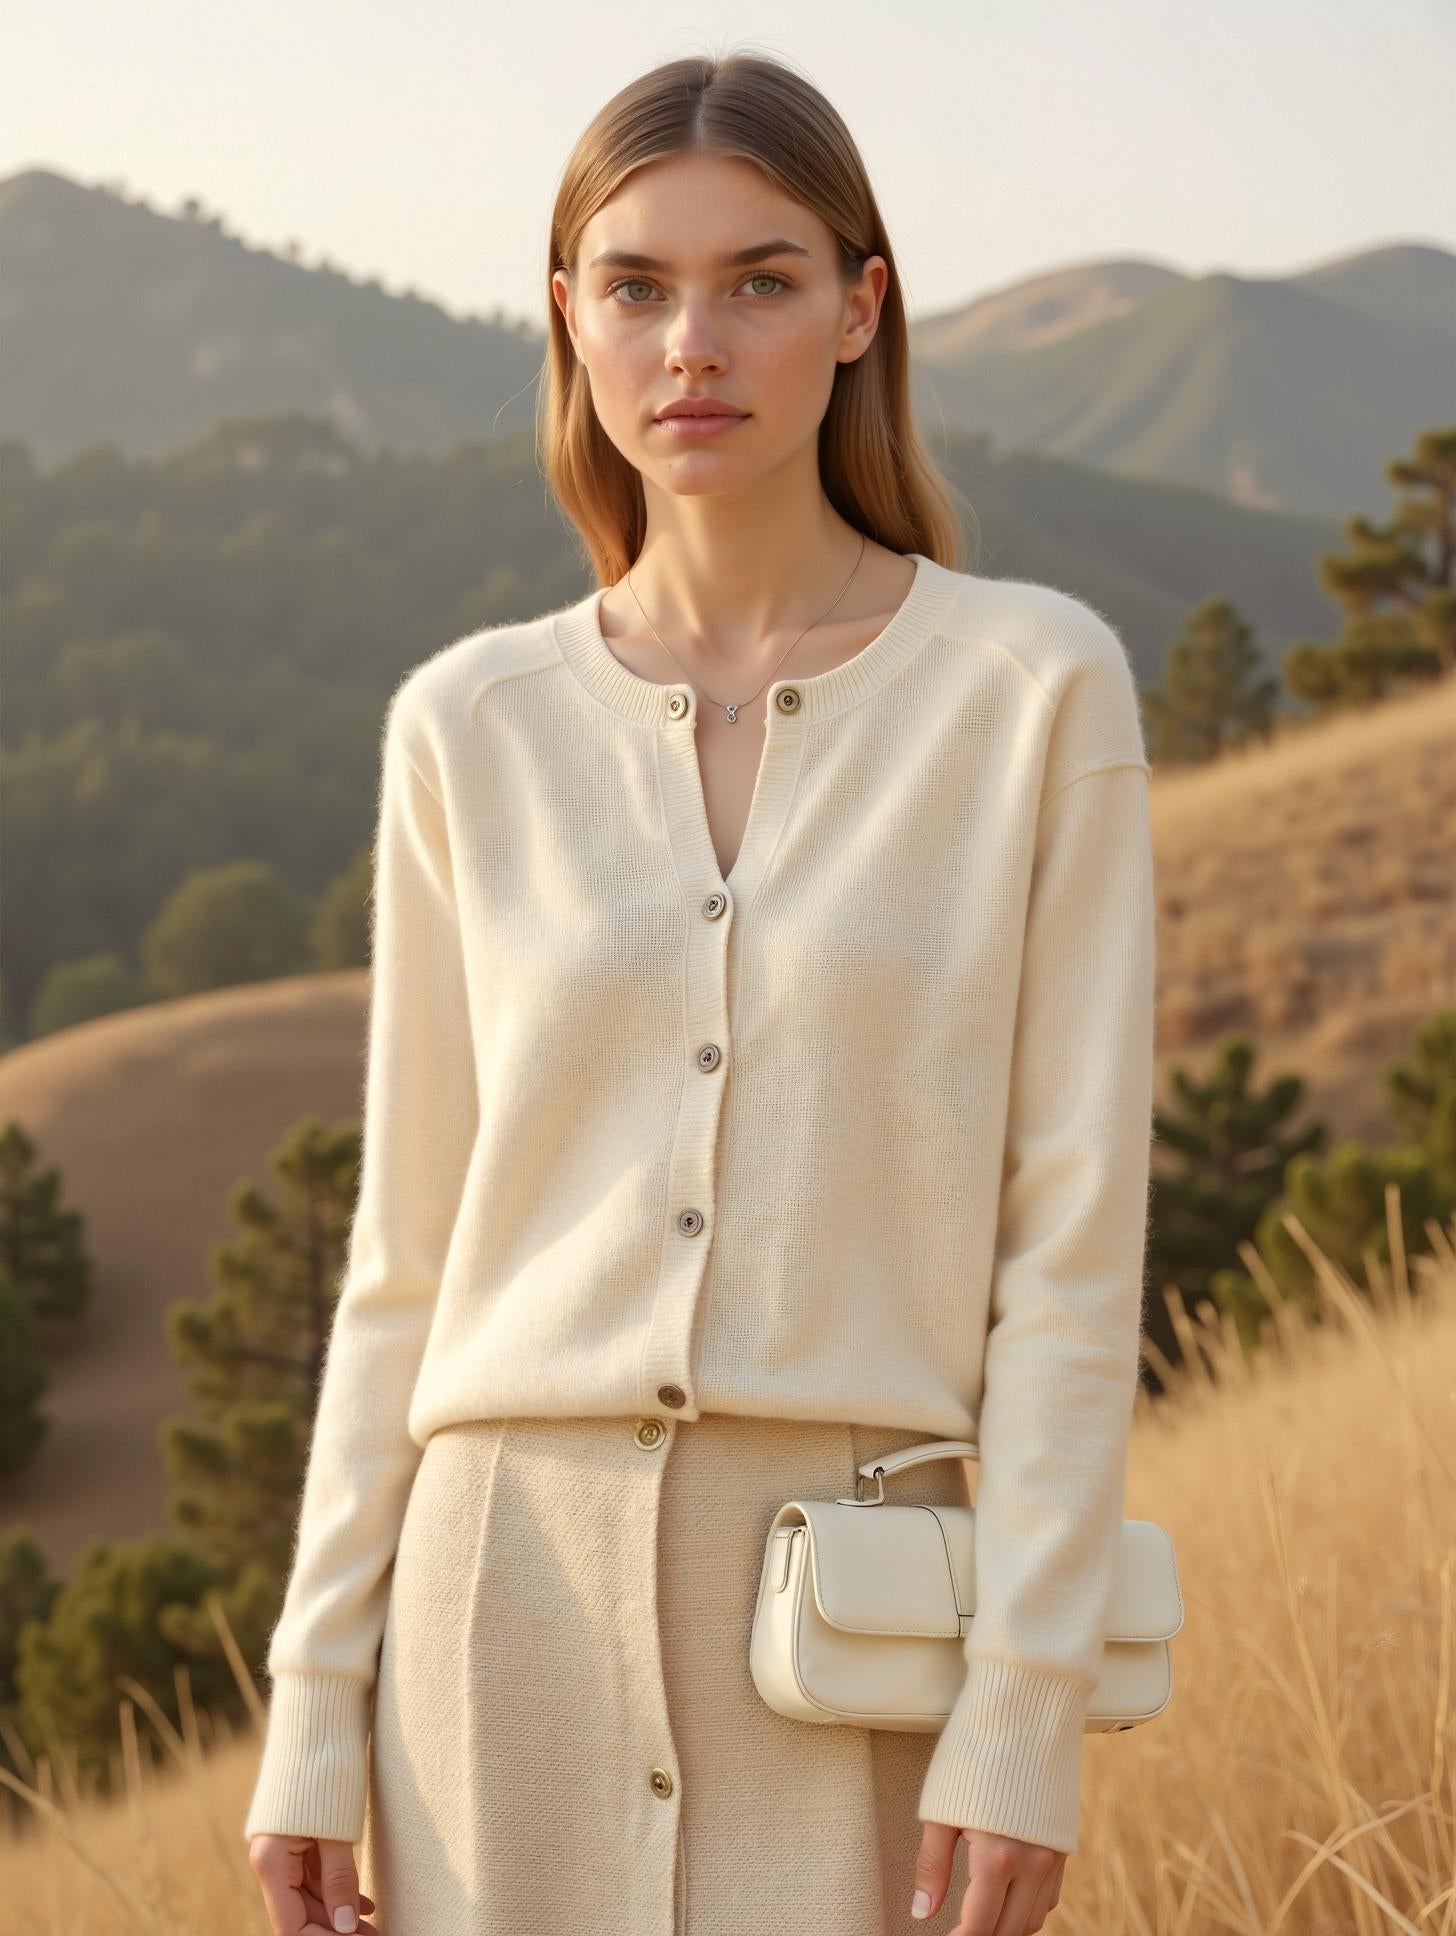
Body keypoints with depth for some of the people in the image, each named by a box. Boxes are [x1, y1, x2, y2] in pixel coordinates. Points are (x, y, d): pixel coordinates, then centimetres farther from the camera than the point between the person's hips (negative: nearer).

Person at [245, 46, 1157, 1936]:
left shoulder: (1034, 683, -2)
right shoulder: (473, 730, 6)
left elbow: (1075, 1230, -4)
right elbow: (412, 1259, 8)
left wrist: (1030, 1711, -11)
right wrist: (316, 1711, 4)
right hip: (527, 1619, 3)